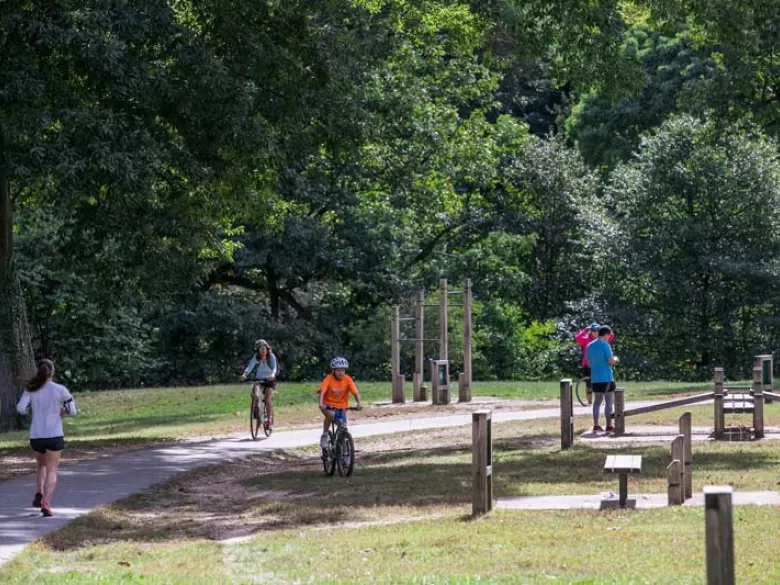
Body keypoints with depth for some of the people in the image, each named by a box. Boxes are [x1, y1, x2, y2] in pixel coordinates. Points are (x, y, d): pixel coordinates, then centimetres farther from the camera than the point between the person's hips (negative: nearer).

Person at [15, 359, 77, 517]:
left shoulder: (31, 389, 2)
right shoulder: (60, 390, -4)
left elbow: (21, 408, -8)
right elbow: (72, 411, -1)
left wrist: (34, 411, 12)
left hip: (36, 437, 3)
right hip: (54, 436, -3)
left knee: (41, 464, 28)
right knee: (51, 471, 2)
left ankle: (39, 494, 9)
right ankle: (46, 503, -17)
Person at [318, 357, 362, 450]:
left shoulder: (347, 379, -13)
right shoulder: (329, 379, -18)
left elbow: (356, 393, -20)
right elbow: (322, 392, -29)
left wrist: (358, 404, -37)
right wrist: (321, 404, -46)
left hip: (341, 407, 3)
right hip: (328, 405, -3)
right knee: (330, 414, -35)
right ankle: (324, 435, -17)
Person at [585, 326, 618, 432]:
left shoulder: (589, 346, 11)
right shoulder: (605, 345, -11)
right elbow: (611, 361, -15)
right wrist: (615, 359, 5)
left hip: (595, 378, 7)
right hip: (606, 378, -7)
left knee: (597, 401, 12)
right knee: (609, 402, -2)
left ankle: (596, 425, 11)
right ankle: (609, 426, -4)